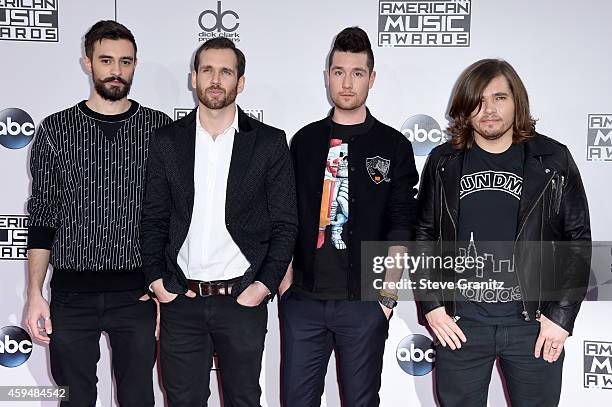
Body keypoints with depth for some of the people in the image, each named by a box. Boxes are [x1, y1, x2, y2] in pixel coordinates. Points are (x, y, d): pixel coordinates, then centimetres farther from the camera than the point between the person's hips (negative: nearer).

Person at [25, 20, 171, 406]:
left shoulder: (159, 128, 2)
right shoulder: (56, 129, 2)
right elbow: (42, 217, 3)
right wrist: (35, 294, -2)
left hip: (137, 292, 0)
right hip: (72, 293, 0)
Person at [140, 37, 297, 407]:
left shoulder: (269, 142, -1)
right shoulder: (168, 141, 5)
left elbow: (285, 224, 0)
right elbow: (154, 219, 7)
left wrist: (265, 284, -8)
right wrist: (156, 279, -2)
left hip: (243, 301, -1)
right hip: (180, 300, 2)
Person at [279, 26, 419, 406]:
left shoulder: (393, 146, 2)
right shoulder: (305, 141, 9)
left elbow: (400, 228, -1)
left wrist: (388, 294, -7)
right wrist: (285, 278, 1)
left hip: (364, 302, -2)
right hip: (302, 299, 2)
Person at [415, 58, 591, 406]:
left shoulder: (553, 160, -1)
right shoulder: (443, 163, 3)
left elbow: (579, 240, 1)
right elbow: (423, 235, 8)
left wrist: (562, 315, -5)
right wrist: (431, 304, -1)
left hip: (534, 322, -1)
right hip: (460, 321, 1)